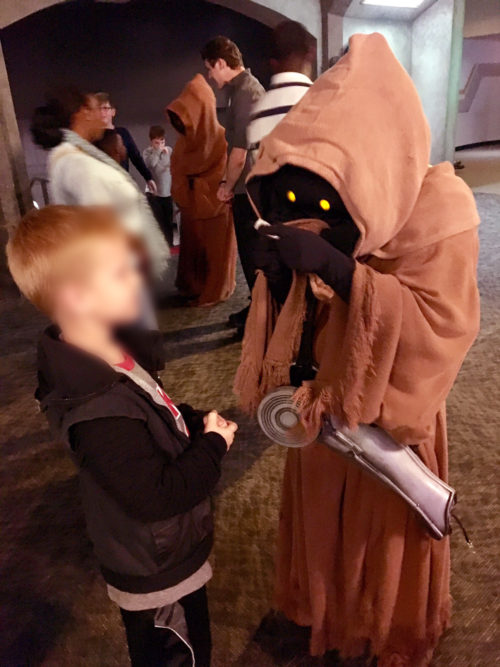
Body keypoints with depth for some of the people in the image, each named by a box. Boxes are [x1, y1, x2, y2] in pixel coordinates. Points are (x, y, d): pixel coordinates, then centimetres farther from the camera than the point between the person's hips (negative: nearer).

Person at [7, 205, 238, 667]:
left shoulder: (113, 354, -8)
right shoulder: (100, 414, -37)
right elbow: (156, 495, -34)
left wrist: (198, 422, -8)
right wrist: (212, 446, -22)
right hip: (158, 577, -8)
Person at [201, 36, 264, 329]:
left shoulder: (244, 92, -16)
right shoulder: (247, 86, 14)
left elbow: (239, 153, -20)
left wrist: (227, 186, -6)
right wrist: (228, 182, 15)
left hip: (248, 188, -9)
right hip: (251, 185, 9)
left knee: (253, 253, 0)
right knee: (253, 251, 15)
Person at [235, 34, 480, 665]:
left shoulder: (436, 208, -22)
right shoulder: (312, 206, -9)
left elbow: (442, 322, -30)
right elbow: (292, 316, -3)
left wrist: (336, 267, -40)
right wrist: (279, 274, -27)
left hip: (389, 408, -4)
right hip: (321, 399, 4)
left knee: (386, 531, 18)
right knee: (324, 518, 24)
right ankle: (329, 607, 56)